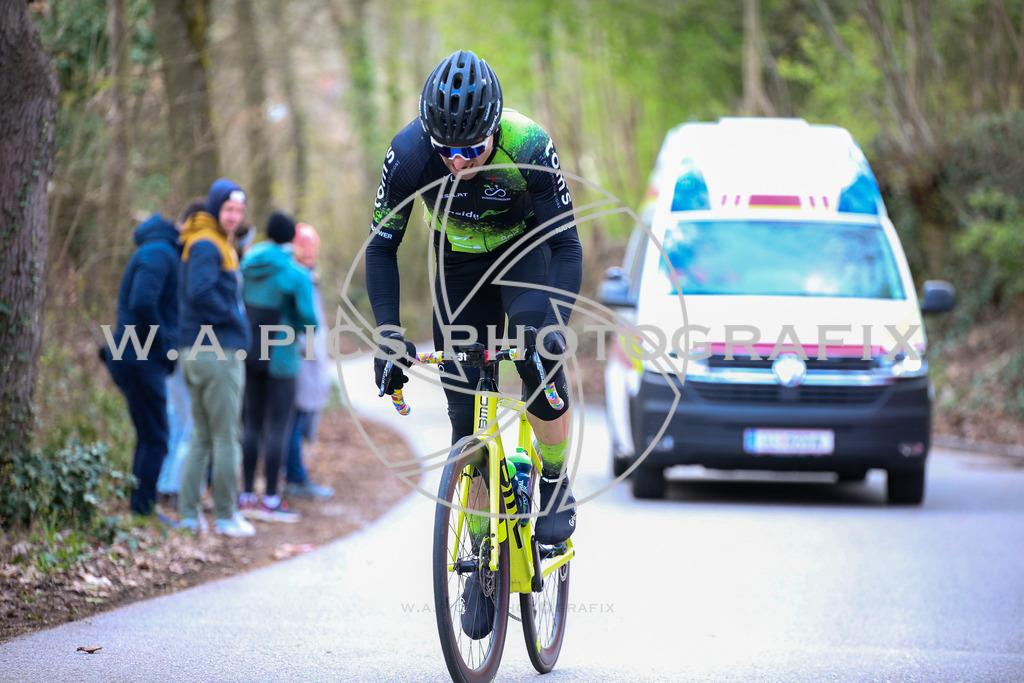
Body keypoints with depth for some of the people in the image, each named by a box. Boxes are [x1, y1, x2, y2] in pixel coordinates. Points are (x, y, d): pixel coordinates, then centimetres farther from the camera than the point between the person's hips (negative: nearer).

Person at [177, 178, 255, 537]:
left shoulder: (219, 245, 18)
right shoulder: (206, 246, -13)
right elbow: (199, 292, -26)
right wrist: (234, 318, -15)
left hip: (197, 351, 10)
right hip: (218, 352, -10)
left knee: (201, 437, 12)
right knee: (225, 438, -3)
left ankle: (188, 514, 13)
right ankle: (226, 516, 2)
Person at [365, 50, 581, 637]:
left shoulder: (529, 148, -32)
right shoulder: (410, 154, -28)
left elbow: (567, 246, -27)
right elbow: (382, 246, -18)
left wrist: (556, 321, -41)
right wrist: (389, 335, -27)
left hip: (525, 252, -2)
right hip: (458, 263, 2)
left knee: (541, 354, -32)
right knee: (466, 415, -4)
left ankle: (556, 486, -9)